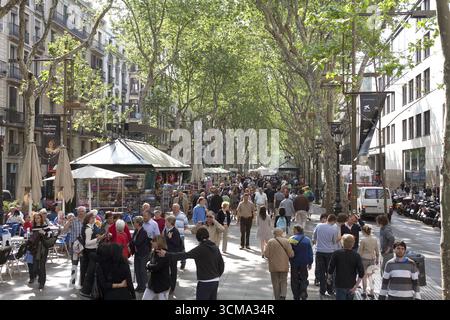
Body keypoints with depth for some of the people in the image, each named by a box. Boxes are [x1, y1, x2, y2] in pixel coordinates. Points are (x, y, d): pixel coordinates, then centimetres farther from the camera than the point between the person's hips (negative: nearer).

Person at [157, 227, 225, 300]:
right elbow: (222, 265, 8)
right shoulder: (215, 248, 5)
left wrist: (167, 254, -24)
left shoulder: (200, 248, -14)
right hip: (215, 281, 7)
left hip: (205, 283, -7)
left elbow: (185, 255, -23)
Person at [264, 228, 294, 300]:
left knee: (276, 283, 10)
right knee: (283, 282, 12)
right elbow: (291, 254, -8)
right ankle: (283, 295, -9)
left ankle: (277, 298, 11)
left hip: (273, 266, -1)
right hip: (284, 266, 1)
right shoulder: (286, 241, -5)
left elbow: (266, 254, -9)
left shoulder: (270, 242, -7)